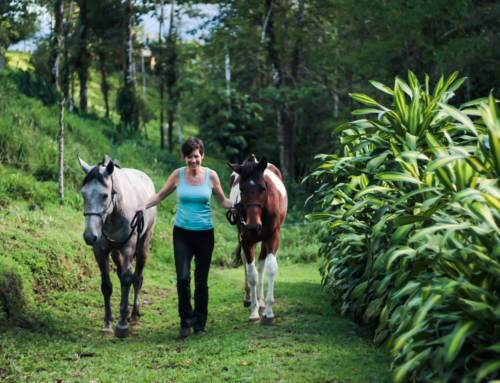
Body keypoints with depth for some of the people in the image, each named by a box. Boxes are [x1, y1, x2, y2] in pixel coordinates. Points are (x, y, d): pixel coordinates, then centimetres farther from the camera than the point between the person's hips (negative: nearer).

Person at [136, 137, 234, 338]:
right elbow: (160, 195, 10)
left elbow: (222, 201, 9)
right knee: (183, 278, -11)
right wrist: (145, 206, -6)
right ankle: (185, 321, 8)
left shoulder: (211, 176, -2)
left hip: (204, 233, 0)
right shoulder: (178, 175, -2)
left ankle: (199, 323, 20)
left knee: (201, 281, 5)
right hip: (182, 233, 0)